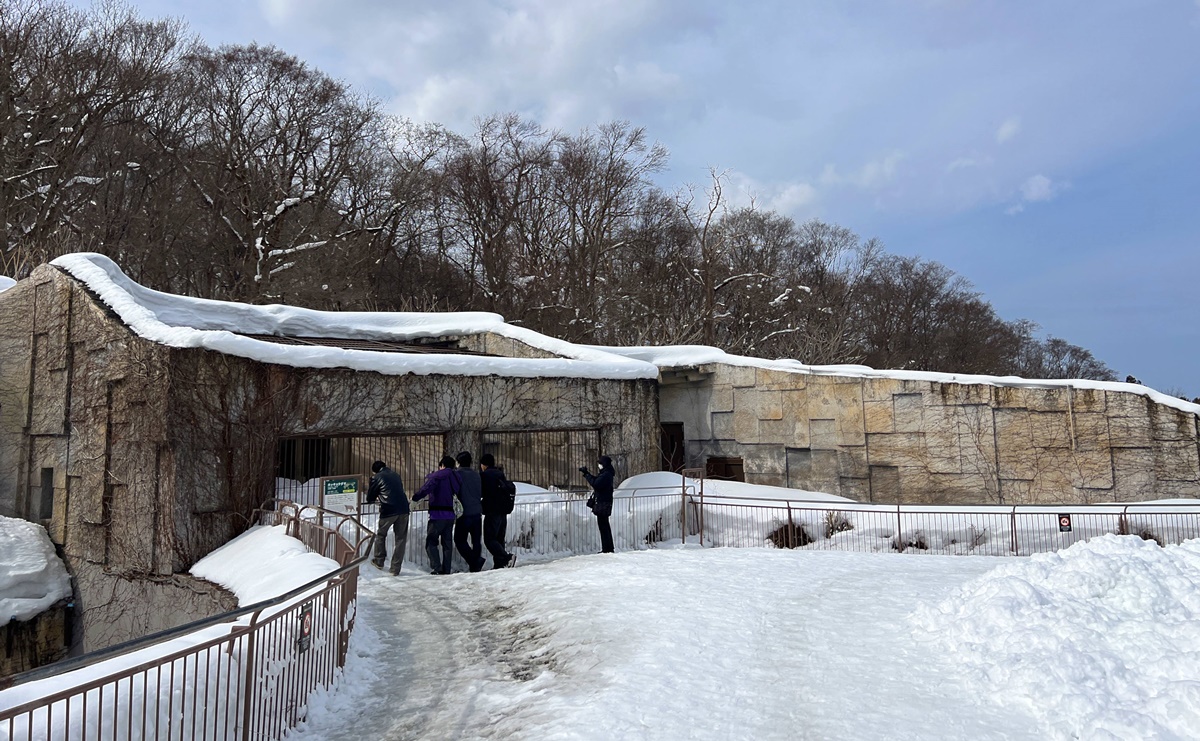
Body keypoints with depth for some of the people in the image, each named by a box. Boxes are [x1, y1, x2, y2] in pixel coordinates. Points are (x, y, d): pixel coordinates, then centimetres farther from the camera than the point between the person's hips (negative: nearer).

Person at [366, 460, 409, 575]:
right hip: (403, 509, 4)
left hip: (389, 510, -4)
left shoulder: (377, 478, 5)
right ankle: (395, 568, 9)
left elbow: (369, 499, 10)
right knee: (401, 538, 8)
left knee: (380, 535, 20)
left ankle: (379, 561, 28)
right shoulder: (396, 475, 19)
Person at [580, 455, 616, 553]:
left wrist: (586, 474, -19)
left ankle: (607, 548, -2)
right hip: (602, 502, 11)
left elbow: (595, 484, -27)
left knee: (603, 525, -6)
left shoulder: (606, 474, -18)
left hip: (603, 503, -11)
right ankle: (609, 548, 23)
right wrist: (586, 473, 16)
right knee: (604, 525, 16)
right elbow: (596, 481, 25)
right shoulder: (605, 473, 13)